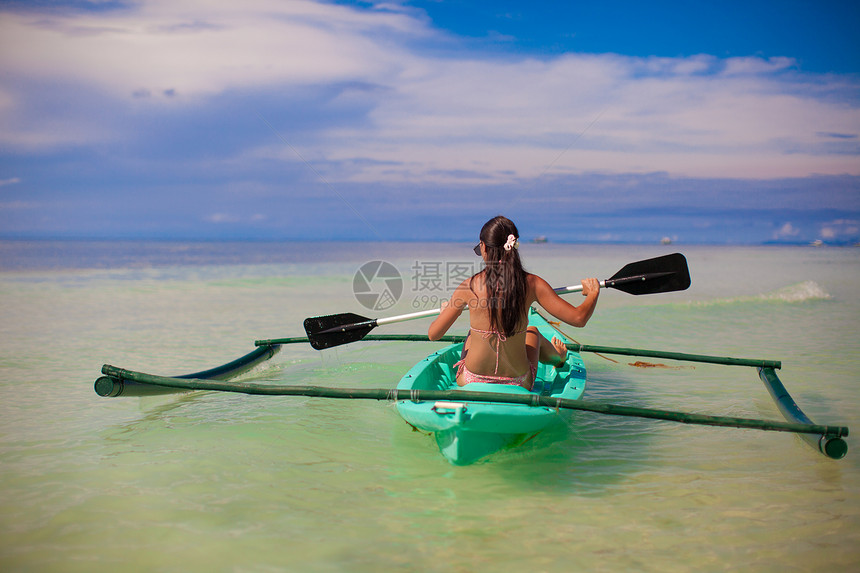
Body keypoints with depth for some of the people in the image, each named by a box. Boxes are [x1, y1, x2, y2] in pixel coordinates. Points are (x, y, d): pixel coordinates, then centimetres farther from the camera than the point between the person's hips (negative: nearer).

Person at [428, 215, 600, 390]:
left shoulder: (470, 286, -14)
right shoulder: (531, 284, -14)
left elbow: (433, 334, -6)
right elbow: (578, 318, -12)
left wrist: (446, 310, 17)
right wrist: (593, 293, 9)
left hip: (470, 382, -1)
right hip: (518, 385, 1)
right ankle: (558, 357, 65)